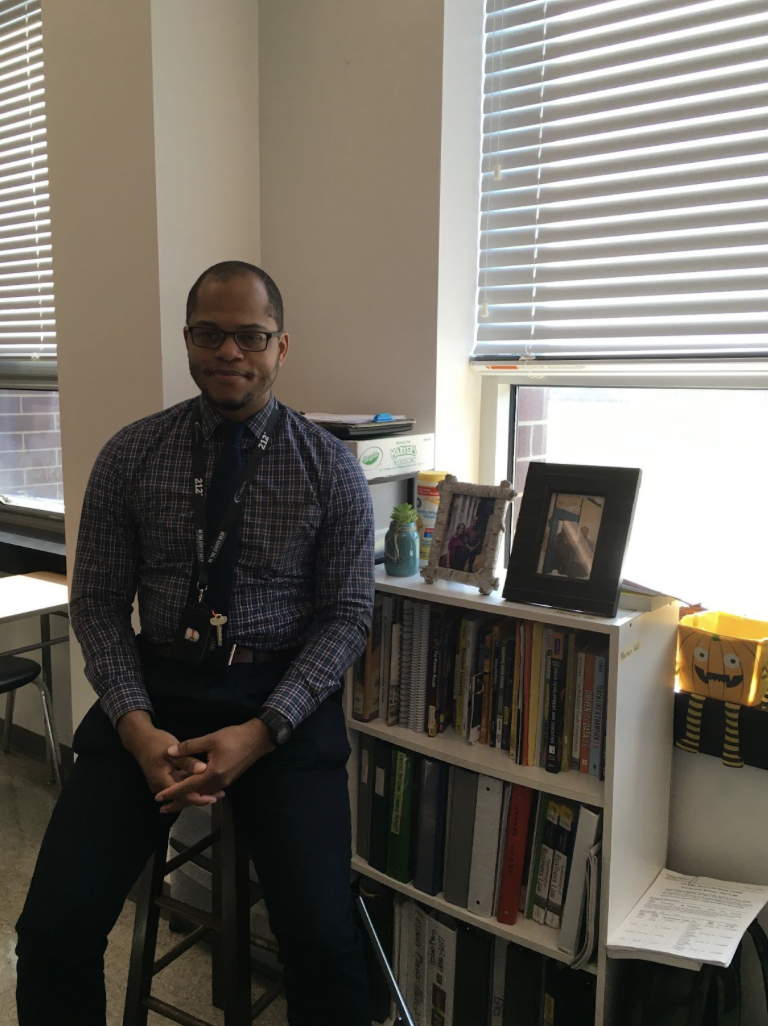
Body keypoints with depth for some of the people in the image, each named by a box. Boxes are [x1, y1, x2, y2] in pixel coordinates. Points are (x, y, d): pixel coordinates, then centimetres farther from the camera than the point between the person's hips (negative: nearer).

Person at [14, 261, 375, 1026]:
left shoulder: (329, 468, -1)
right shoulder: (130, 456, 2)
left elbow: (349, 613, -2)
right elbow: (97, 603, 3)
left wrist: (261, 731, -15)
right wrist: (136, 726, -13)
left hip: (283, 699, -1)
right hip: (156, 690, 2)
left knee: (323, 940, -17)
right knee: (54, 926, -11)